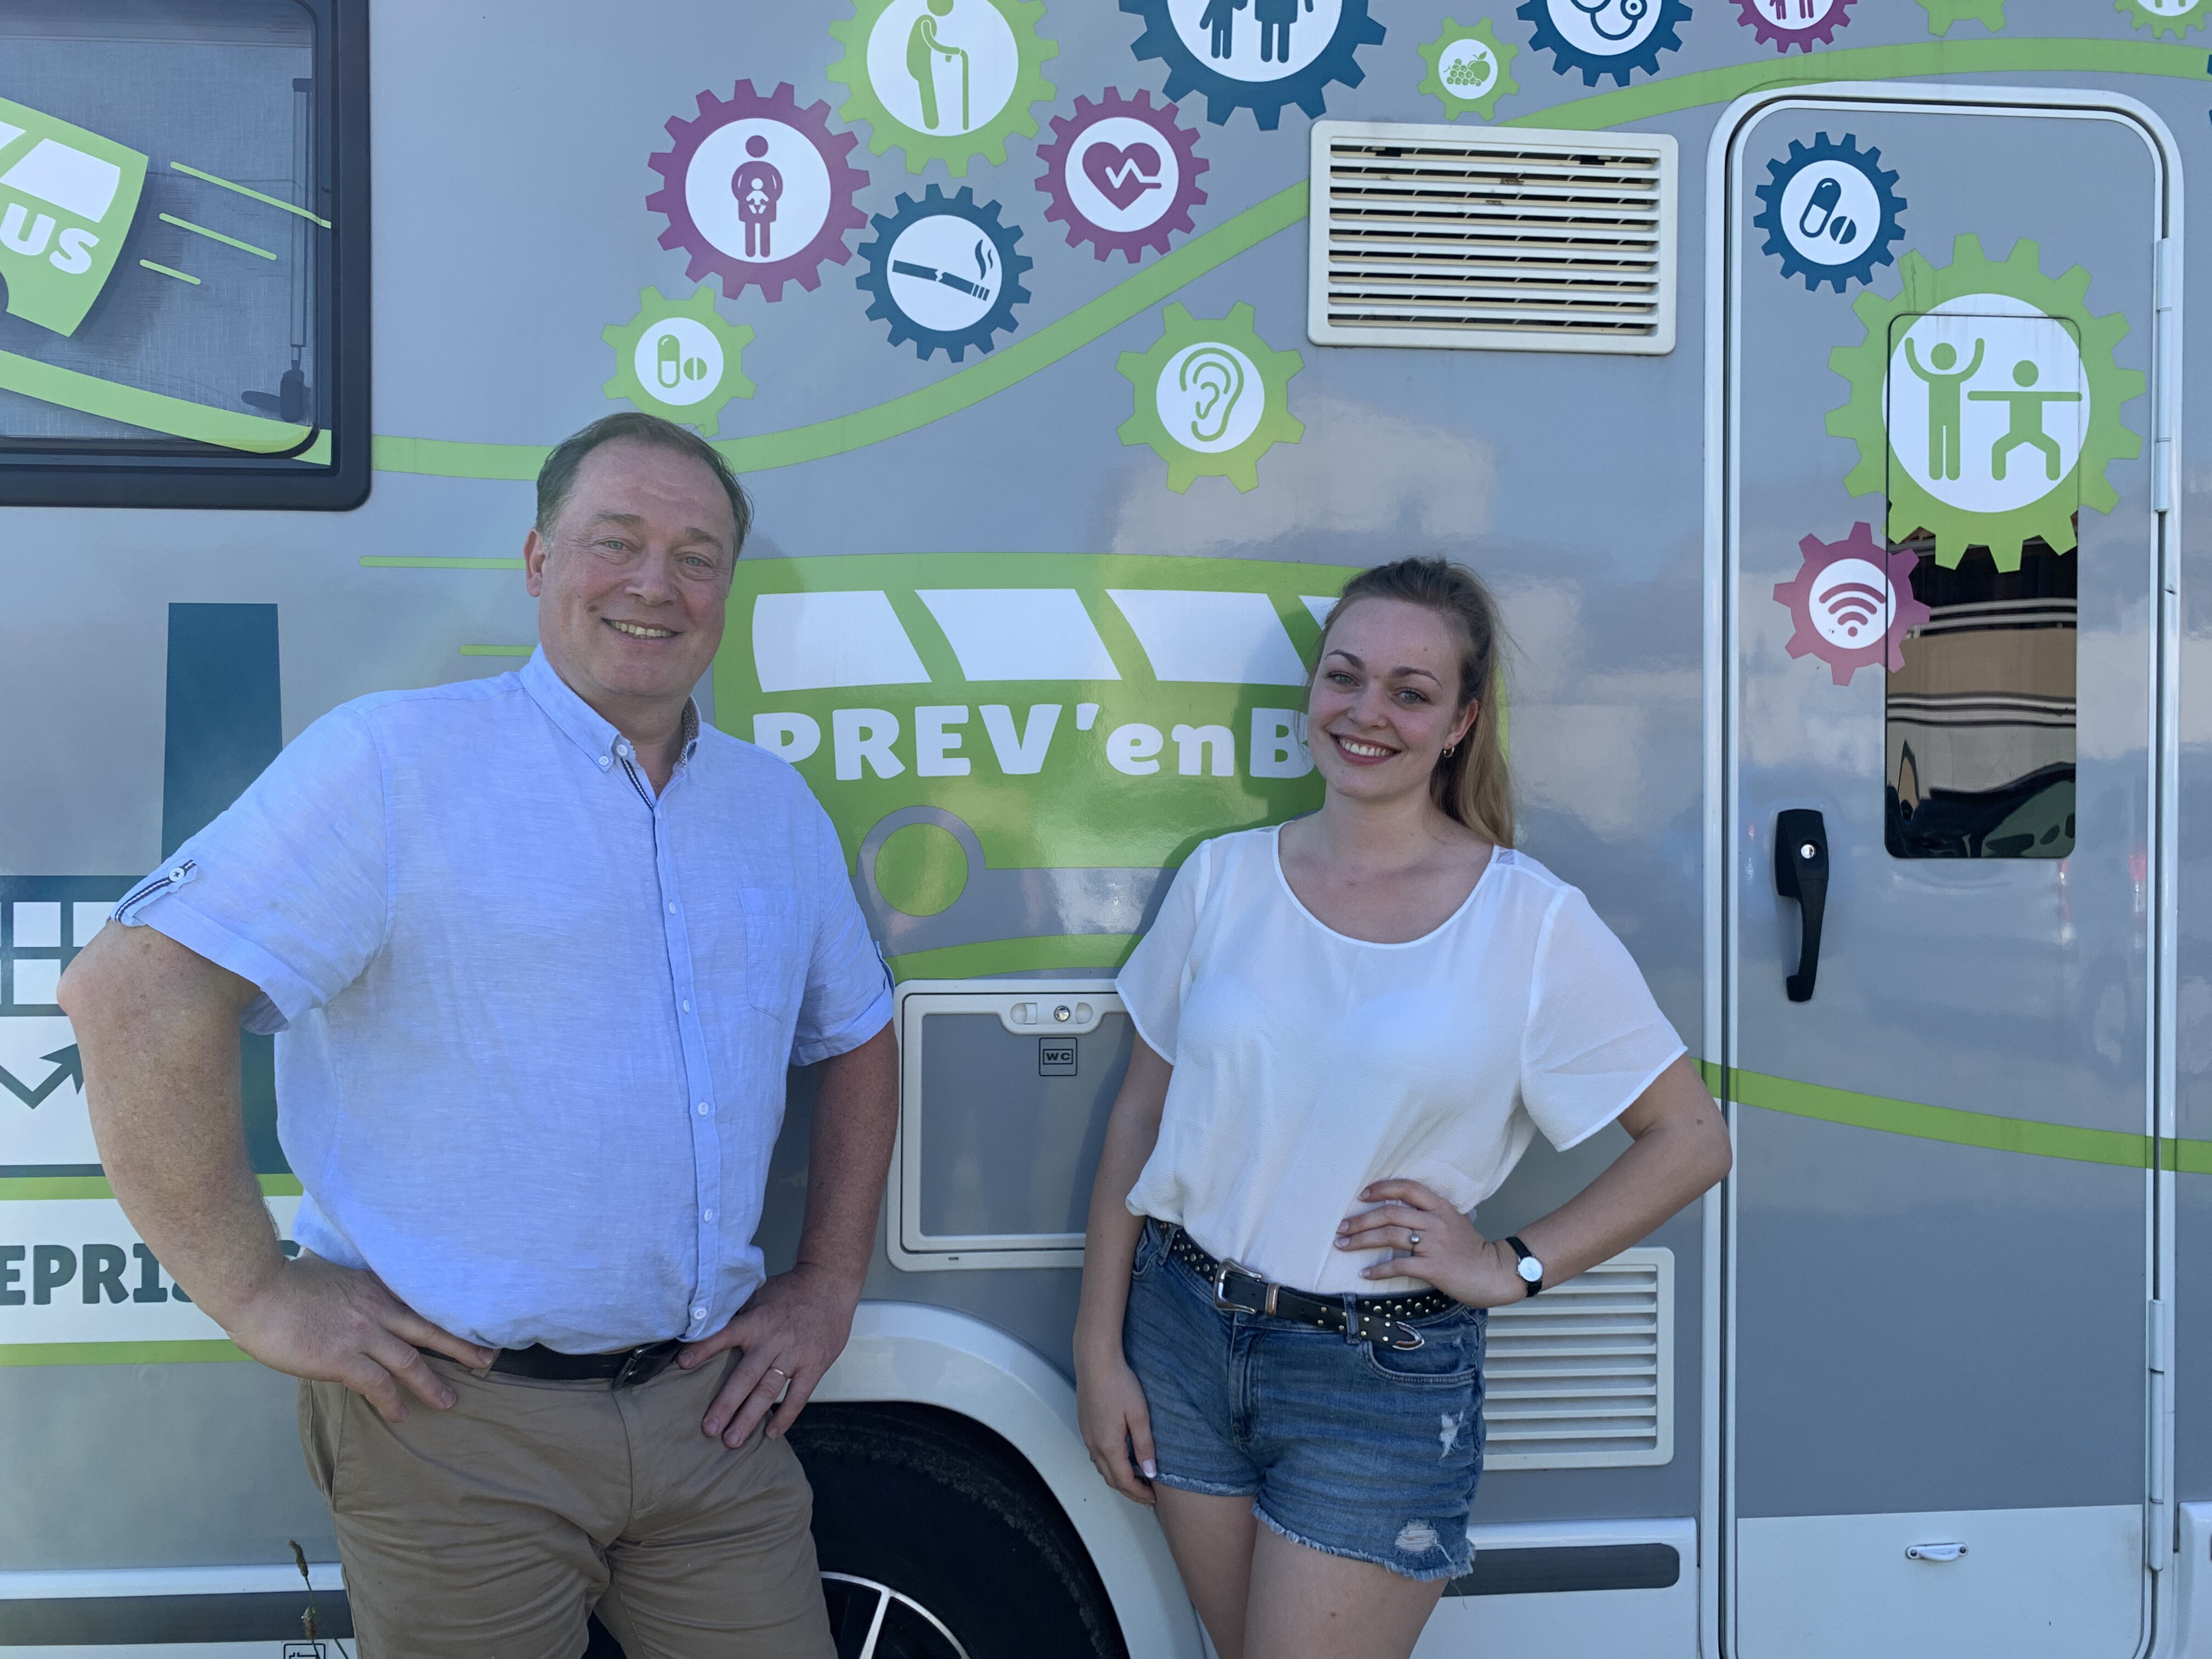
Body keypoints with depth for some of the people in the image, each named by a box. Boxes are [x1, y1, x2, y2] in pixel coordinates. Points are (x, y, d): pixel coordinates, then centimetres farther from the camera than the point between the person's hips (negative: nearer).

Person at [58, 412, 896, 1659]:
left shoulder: (778, 806, 11)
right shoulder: (394, 760, -8)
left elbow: (859, 1039, 22)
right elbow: (135, 995, -15)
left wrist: (829, 1285, 12)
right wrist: (258, 1292, -14)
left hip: (710, 1407, 5)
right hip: (461, 1429, -5)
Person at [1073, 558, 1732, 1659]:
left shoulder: (1533, 923, -8)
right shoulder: (1223, 877, 0)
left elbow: (1691, 1139, -1)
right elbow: (1140, 1117, 5)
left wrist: (1513, 1267, -8)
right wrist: (1098, 1346, 4)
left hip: (1384, 1374, -3)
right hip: (1183, 1333, 3)